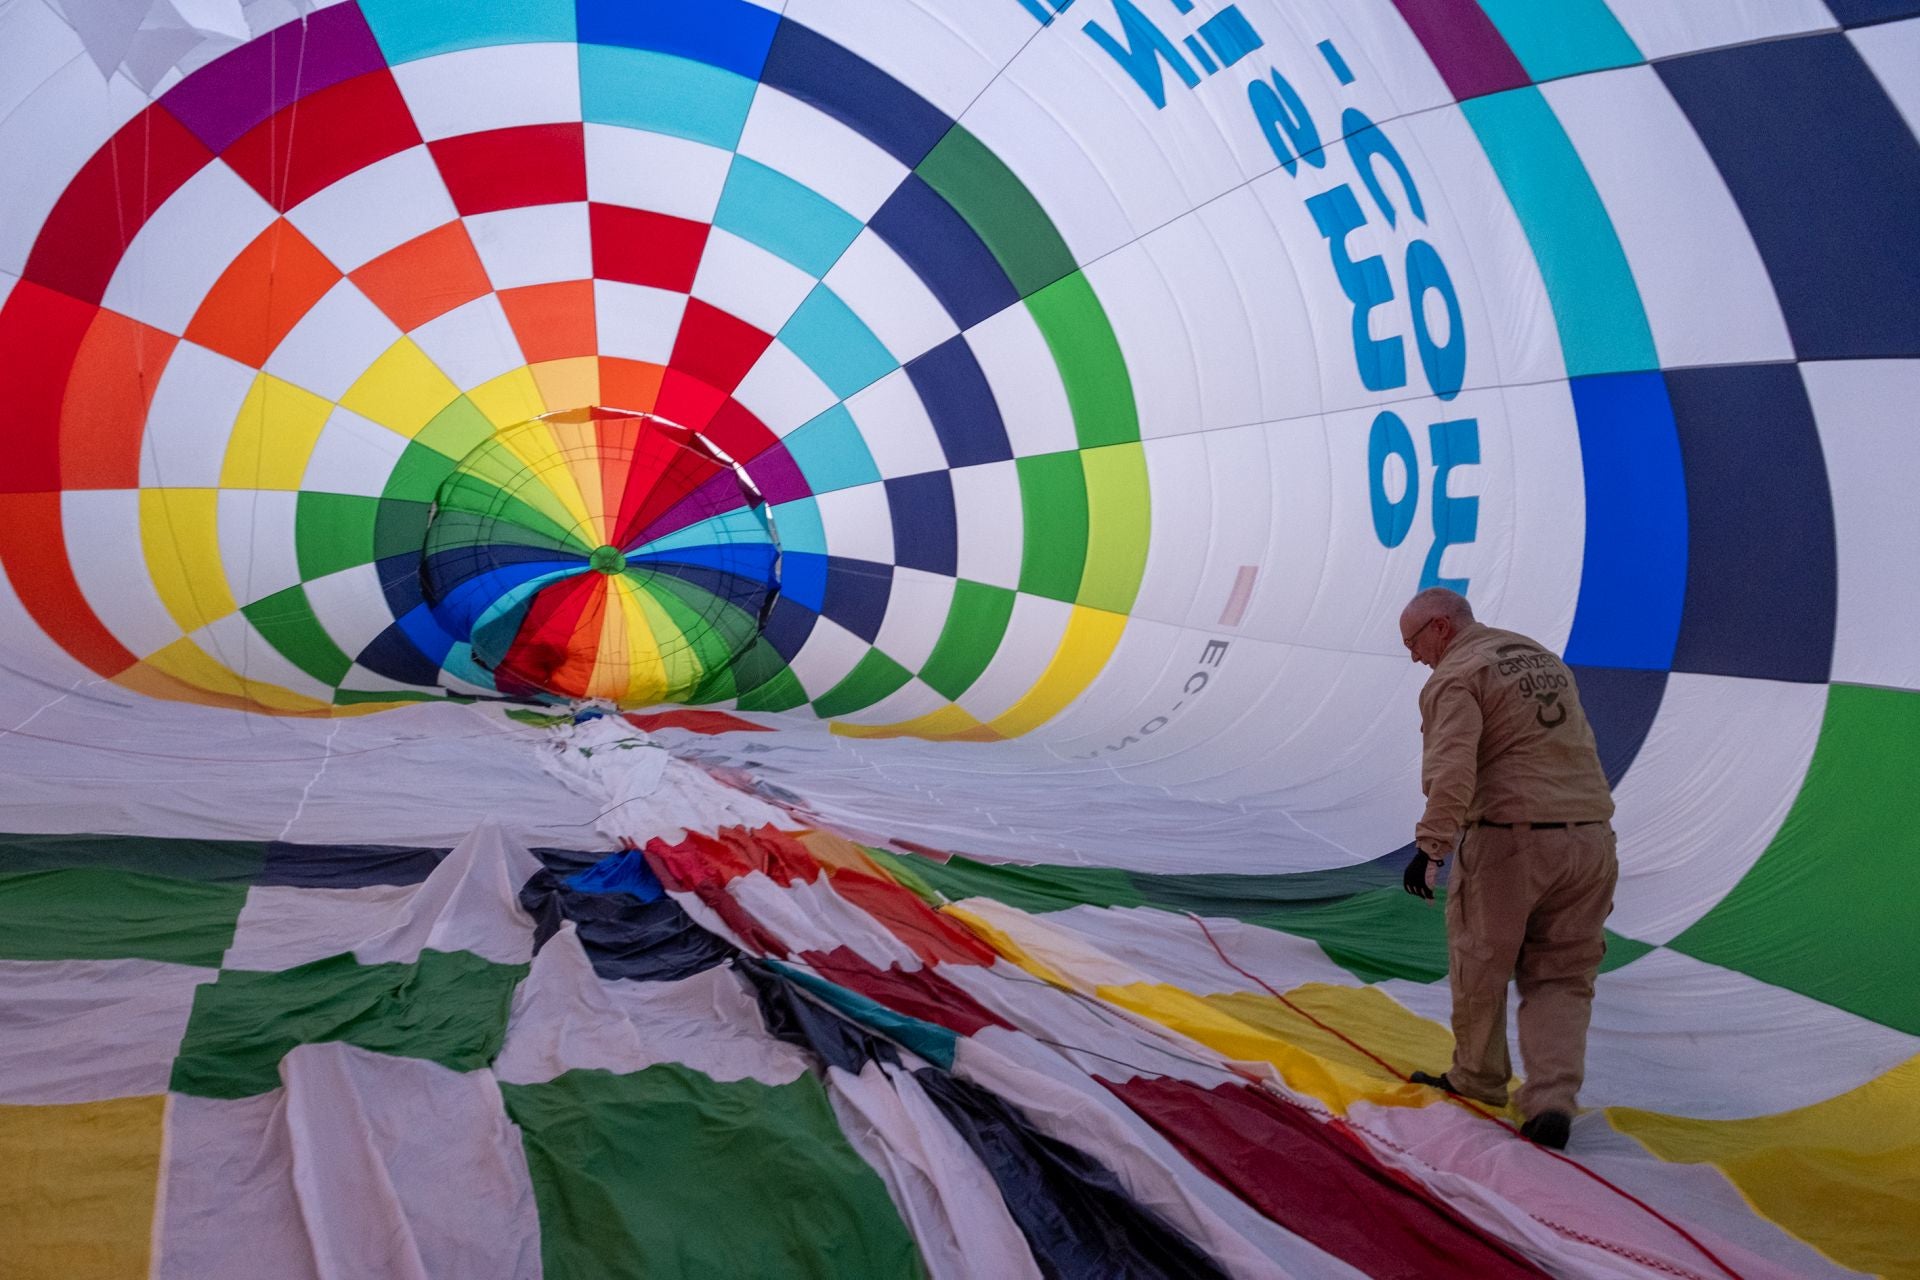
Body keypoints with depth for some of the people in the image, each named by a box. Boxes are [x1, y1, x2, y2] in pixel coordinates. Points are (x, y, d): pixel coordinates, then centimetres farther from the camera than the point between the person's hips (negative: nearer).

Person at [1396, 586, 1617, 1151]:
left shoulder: (1455, 677, -7)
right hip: (1590, 838, 7)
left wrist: (1432, 845, -26)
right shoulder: (1547, 661, 20)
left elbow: (1451, 770, -22)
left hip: (1508, 839, -7)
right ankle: (1552, 1099, -1)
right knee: (1561, 977, 12)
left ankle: (1478, 1078, 28)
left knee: (1480, 967, 13)